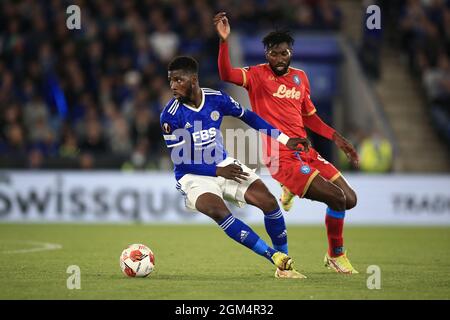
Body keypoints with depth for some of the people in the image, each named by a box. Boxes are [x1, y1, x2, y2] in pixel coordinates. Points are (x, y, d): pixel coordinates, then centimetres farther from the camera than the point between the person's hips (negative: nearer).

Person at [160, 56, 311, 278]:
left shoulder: (216, 99, -7)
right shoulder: (170, 116, -18)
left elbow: (247, 117, 10)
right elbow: (180, 161, -15)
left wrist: (284, 139, 7)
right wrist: (219, 171, -21)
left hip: (223, 165, 4)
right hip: (193, 176, -4)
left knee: (269, 202, -13)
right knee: (218, 211, -34)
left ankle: (285, 266, 4)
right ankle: (275, 257, -27)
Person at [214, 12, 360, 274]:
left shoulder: (300, 76, 16)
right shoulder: (258, 75, -2)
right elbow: (227, 75, -21)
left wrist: (337, 138, 17)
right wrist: (224, 40, -31)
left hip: (305, 152, 7)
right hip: (281, 157, -7)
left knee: (349, 199, 0)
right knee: (338, 199, -15)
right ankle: (336, 256, 6)